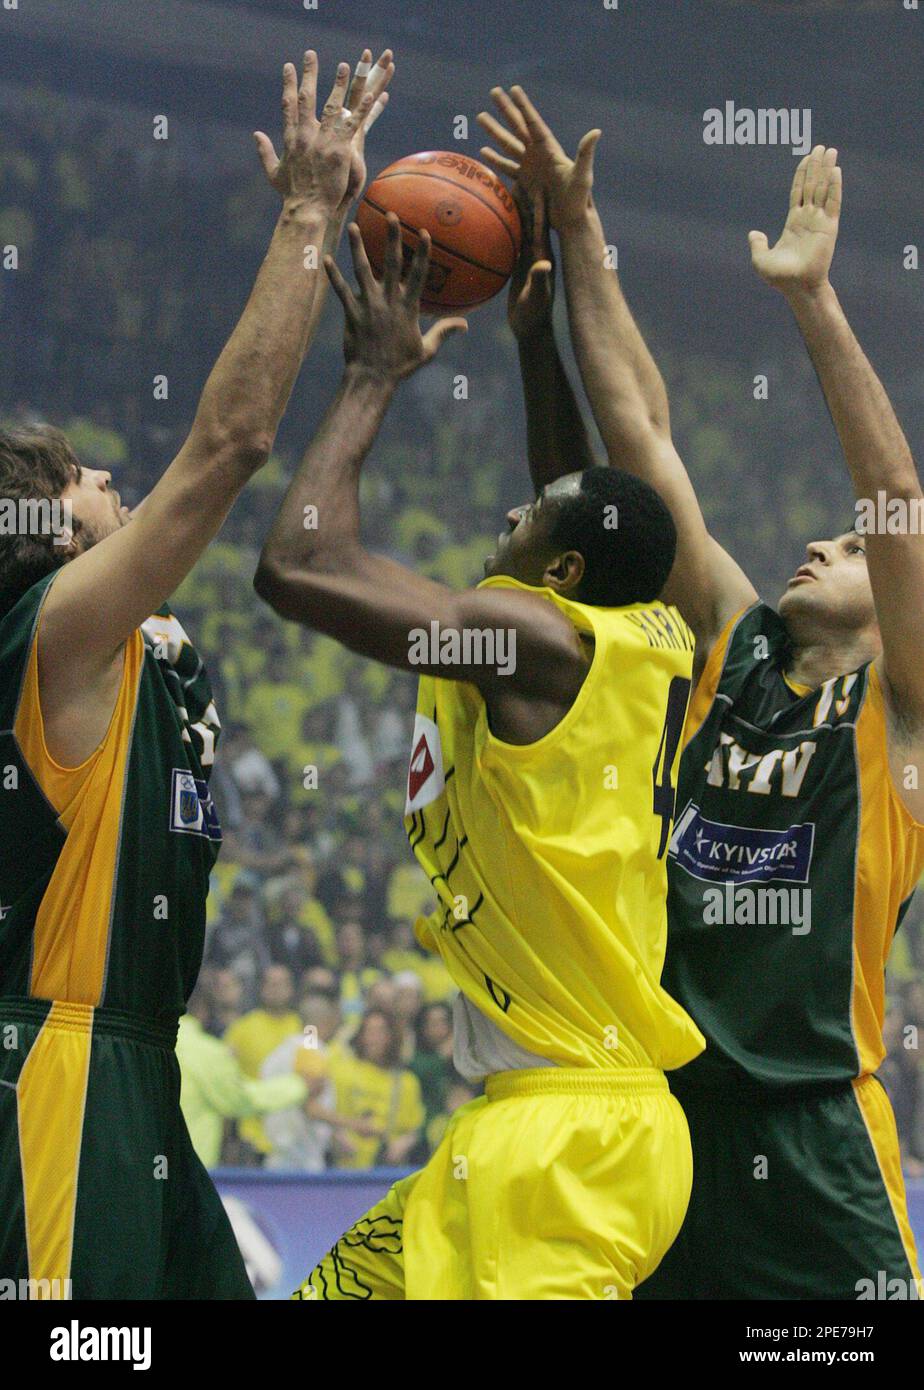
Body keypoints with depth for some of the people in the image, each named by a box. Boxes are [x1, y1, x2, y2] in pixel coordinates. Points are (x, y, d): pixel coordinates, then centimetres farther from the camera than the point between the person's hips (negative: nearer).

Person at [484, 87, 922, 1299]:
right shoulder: (731, 644, 14)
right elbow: (640, 428, 11)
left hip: (816, 1121, -5)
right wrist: (578, 229, 7)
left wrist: (813, 300, -21)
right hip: (663, 1097, 5)